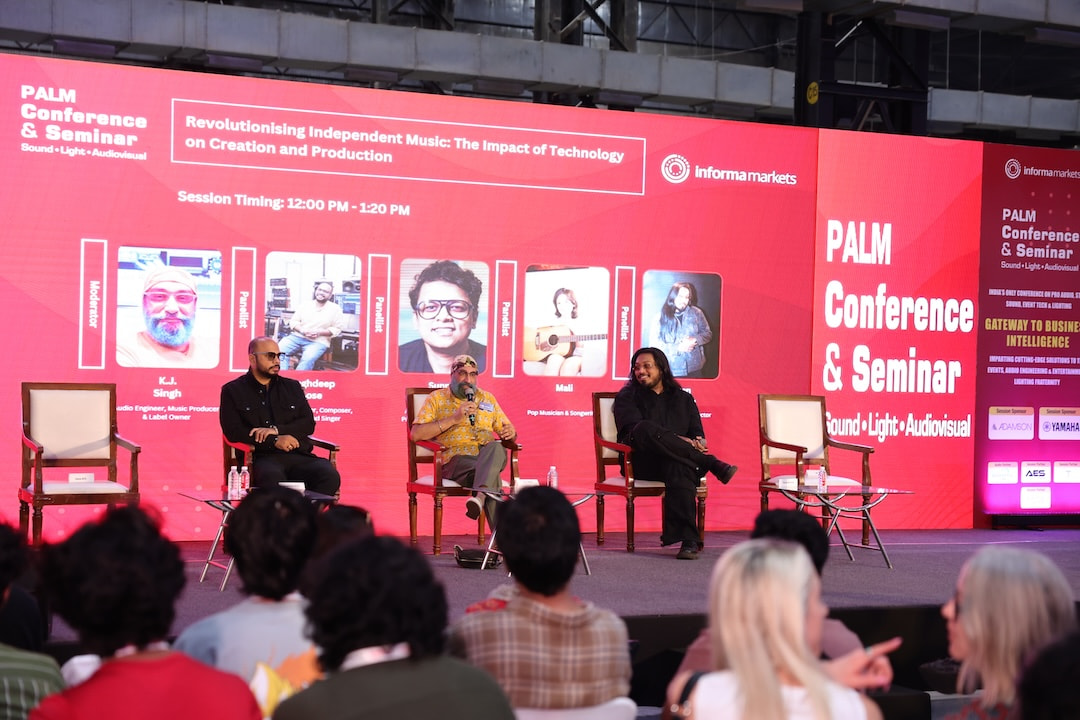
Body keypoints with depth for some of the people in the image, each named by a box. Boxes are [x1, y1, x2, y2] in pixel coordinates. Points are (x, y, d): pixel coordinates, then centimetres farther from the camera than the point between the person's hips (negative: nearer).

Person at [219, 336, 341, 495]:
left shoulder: (292, 387, 24)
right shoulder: (232, 391, 13)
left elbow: (309, 424, 13)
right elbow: (233, 432, -1)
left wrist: (276, 430, -7)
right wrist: (275, 441, -12)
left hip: (299, 456, 4)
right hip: (262, 458, -4)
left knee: (329, 475, -30)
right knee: (273, 477, -42)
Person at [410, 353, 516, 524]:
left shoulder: (488, 399, 26)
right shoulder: (437, 398, 13)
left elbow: (506, 430, 27)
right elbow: (416, 434, -1)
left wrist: (511, 433, -1)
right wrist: (454, 419, -9)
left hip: (487, 457, 3)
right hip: (455, 459, -3)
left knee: (497, 448, -37)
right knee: (492, 477, -36)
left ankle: (479, 497, -58)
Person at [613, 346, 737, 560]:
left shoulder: (683, 399, 25)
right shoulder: (627, 397, 16)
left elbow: (698, 434, 17)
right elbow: (634, 429, -4)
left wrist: (697, 443, -12)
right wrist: (677, 441, -16)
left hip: (679, 461, 1)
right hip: (642, 464, -1)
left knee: (679, 467, -39)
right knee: (645, 429, -36)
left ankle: (688, 540, -49)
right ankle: (713, 465, -32)